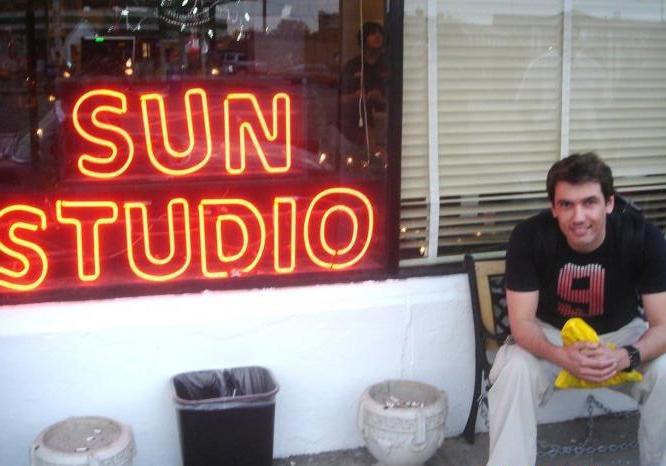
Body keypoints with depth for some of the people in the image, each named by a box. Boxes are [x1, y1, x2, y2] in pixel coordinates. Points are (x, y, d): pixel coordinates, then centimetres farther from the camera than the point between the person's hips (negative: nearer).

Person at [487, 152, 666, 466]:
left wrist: (625, 357, -44)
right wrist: (561, 356, -43)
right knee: (514, 371, -30)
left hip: (621, 333, 1)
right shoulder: (529, 237, -26)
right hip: (550, 334, -1)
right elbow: (522, 321, -22)